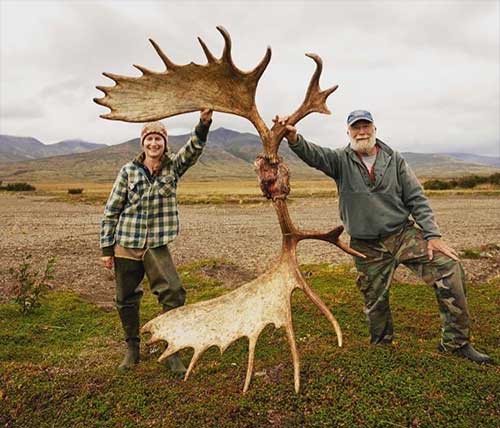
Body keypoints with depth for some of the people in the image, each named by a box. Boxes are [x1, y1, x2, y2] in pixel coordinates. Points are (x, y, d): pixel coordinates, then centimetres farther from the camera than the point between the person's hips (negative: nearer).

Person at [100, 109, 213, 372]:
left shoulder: (173, 167, 1)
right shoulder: (129, 171, -2)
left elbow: (194, 148, -16)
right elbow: (111, 210, 1)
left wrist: (204, 124, -35)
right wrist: (107, 248, 0)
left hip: (157, 245, 0)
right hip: (126, 244, 1)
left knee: (173, 293, -12)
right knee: (126, 299, 11)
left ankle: (172, 351, 6)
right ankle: (132, 348, 33)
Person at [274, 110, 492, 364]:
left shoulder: (394, 159, 3)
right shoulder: (340, 160, -2)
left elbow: (416, 199, 3)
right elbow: (313, 154, -23)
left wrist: (432, 235, -7)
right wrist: (294, 138, -45)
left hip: (404, 233, 1)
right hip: (367, 247, -1)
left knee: (449, 268, -16)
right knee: (375, 302, 8)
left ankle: (456, 342, 0)